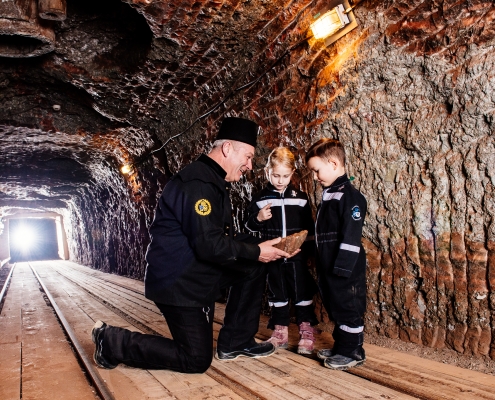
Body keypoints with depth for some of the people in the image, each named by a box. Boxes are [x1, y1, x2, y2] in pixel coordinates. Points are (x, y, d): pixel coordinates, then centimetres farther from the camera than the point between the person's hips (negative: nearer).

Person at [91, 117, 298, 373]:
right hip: (177, 282, -10)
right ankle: (113, 342, 9)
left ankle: (235, 343, 15)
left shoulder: (213, 181, 10)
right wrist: (256, 252, -17)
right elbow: (209, 244, -28)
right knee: (197, 361, 0)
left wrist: (260, 246, 0)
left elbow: (225, 237, 12)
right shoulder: (197, 183, -23)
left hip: (199, 272, 10)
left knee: (253, 270, 6)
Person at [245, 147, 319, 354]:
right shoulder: (260, 198, -1)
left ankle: (307, 332, 18)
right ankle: (280, 332, 24)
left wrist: (308, 239, -2)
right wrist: (258, 218, -16)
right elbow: (249, 226, 2)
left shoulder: (300, 197, 2)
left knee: (301, 292, 5)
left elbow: (309, 226, 10)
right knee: (277, 294, 11)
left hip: (297, 255, 0)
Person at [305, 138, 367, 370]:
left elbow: (352, 236, -22)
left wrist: (342, 267, -23)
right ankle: (340, 347, 33)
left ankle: (353, 352, 18)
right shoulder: (328, 195, 13)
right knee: (335, 308, 19)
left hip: (346, 269, -10)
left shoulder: (349, 196, -17)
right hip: (328, 267, 10)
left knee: (349, 308, 4)